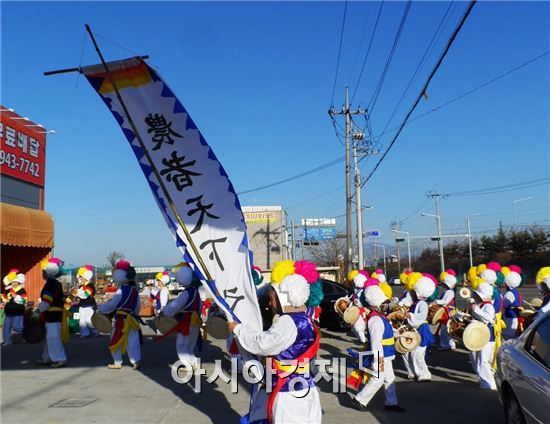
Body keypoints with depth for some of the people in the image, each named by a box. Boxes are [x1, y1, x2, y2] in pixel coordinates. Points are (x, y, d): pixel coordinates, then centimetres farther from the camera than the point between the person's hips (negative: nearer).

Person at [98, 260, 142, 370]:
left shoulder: (121, 291, -16)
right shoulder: (135, 291, 6)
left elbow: (111, 305, -11)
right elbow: (137, 307, 12)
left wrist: (99, 308, 2)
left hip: (121, 320, -6)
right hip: (132, 319, 6)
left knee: (116, 342, 9)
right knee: (133, 341, 6)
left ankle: (117, 363, 16)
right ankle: (136, 361, -1)